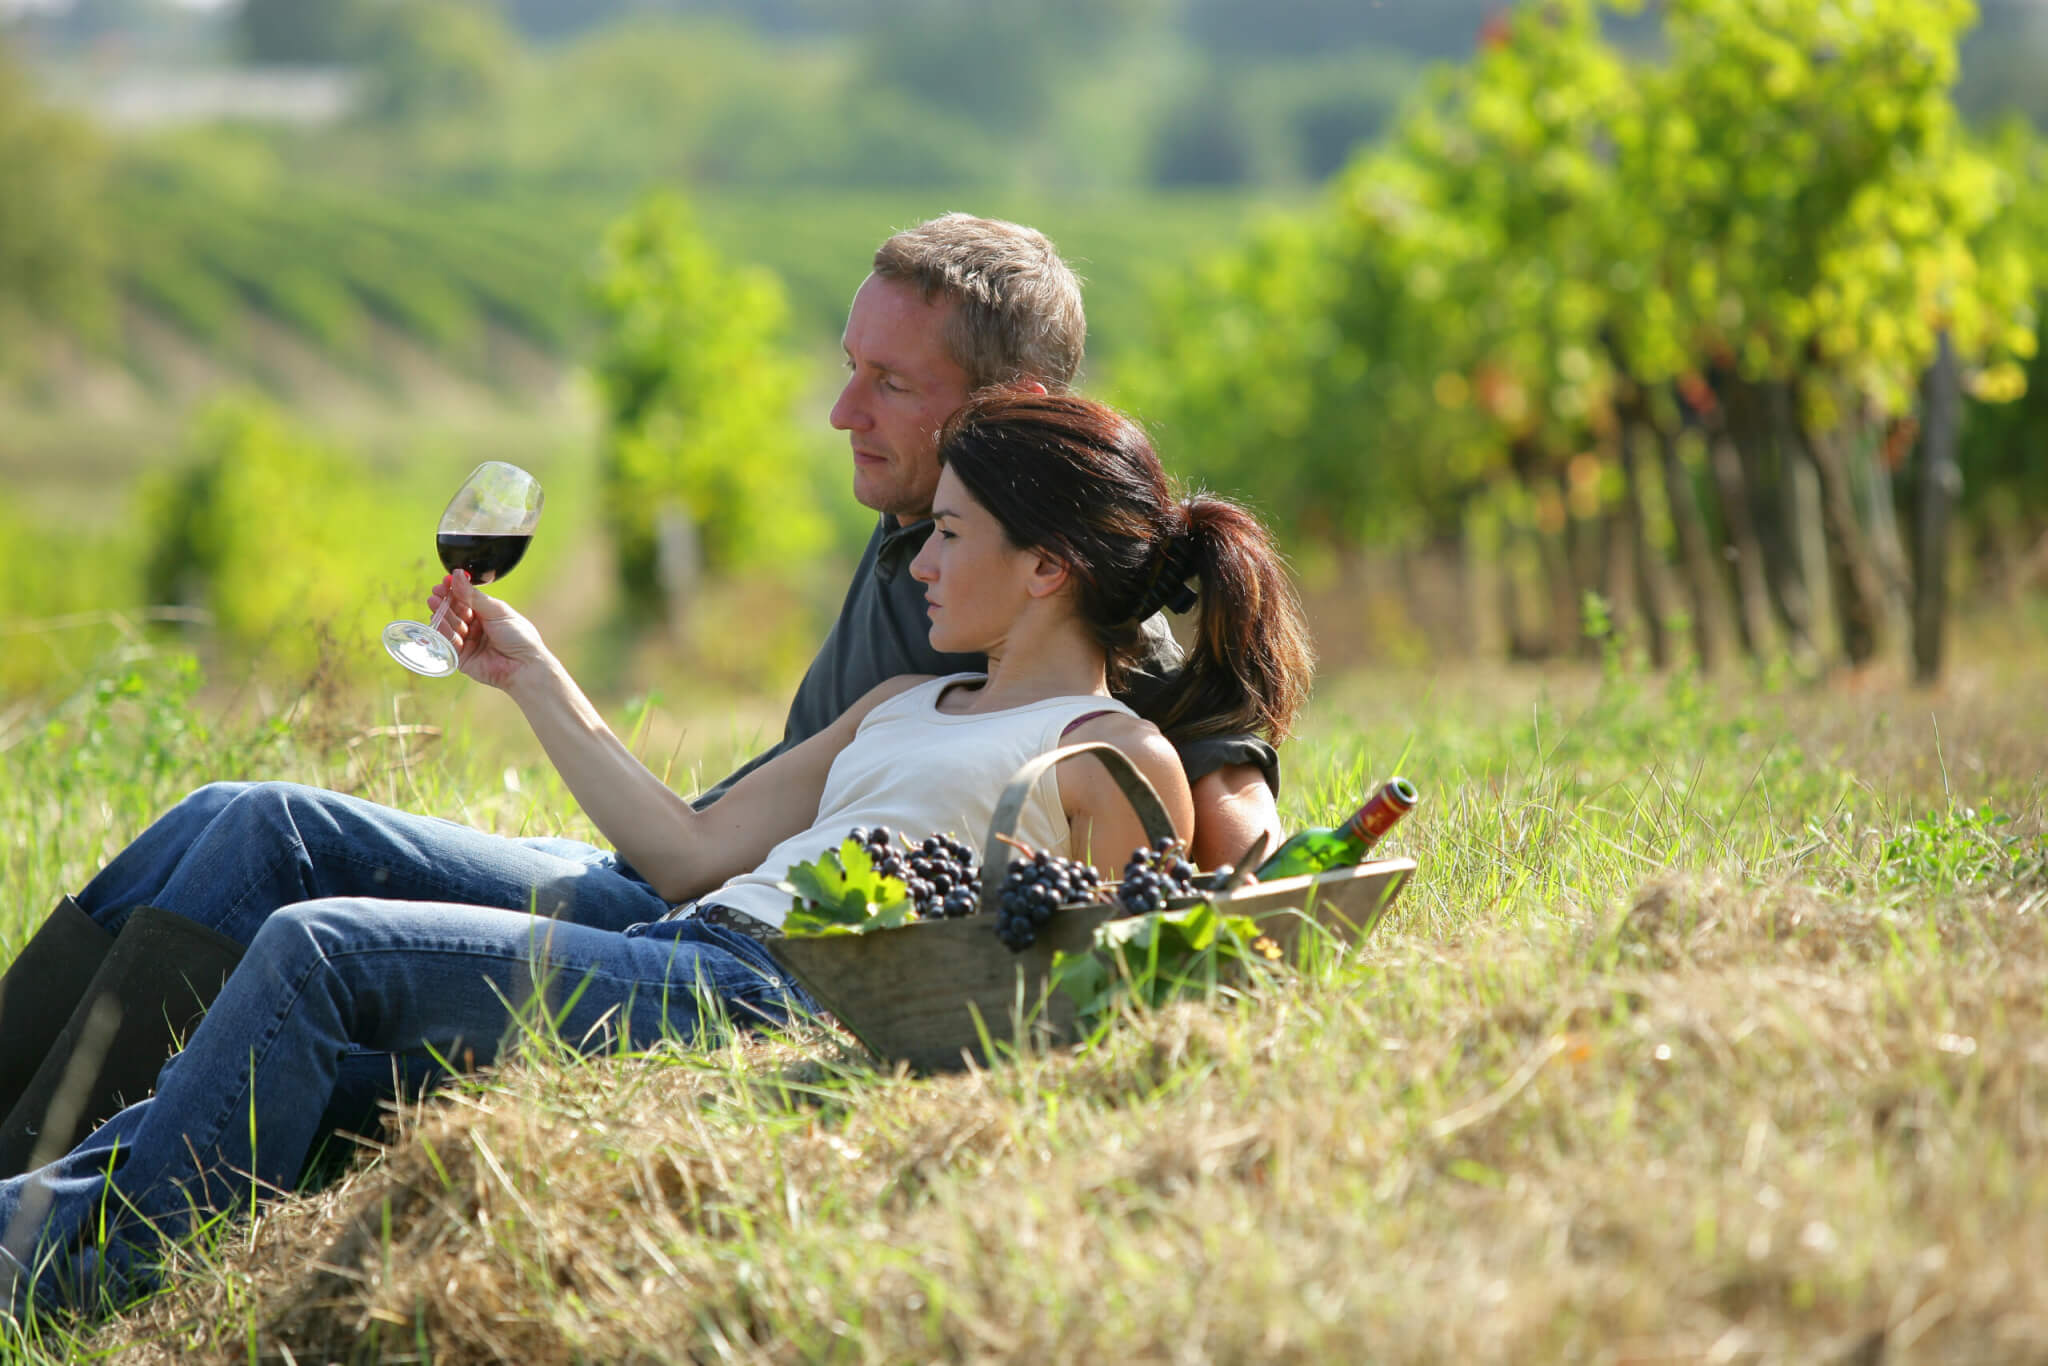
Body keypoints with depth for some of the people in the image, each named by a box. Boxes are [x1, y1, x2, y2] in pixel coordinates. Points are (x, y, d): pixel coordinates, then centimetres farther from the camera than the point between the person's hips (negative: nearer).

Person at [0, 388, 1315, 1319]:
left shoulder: (1121, 758, 3)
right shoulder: (905, 707, 28)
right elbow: (695, 854, 23)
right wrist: (538, 680, 24)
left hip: (770, 1003, -8)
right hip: (680, 949, 8)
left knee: (319, 948, -17)